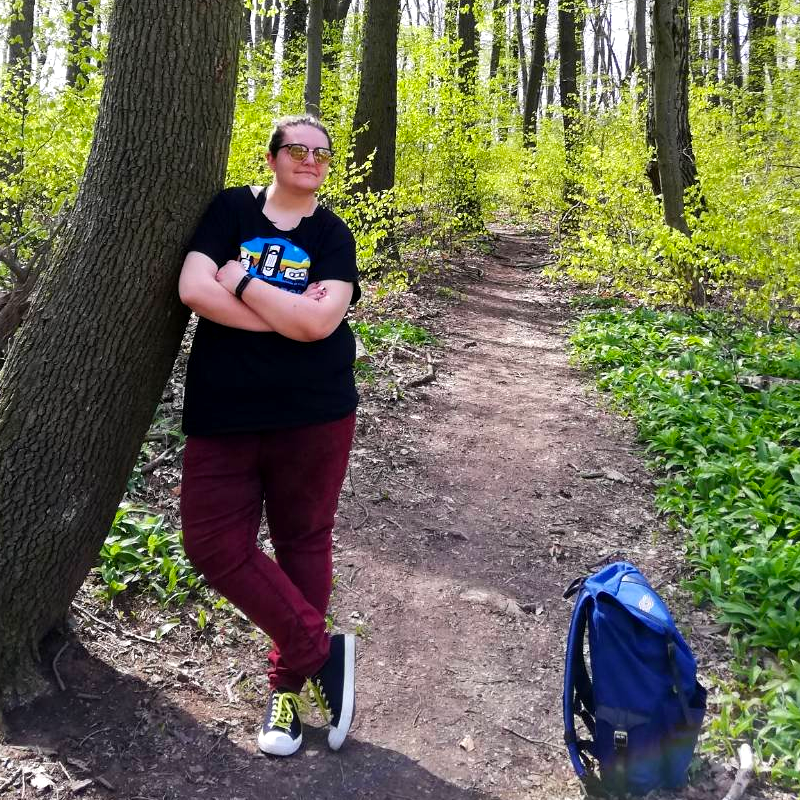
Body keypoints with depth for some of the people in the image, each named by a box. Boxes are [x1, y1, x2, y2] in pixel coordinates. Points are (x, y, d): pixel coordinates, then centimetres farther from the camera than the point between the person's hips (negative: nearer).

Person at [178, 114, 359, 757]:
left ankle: (289, 683, 25)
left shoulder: (333, 235, 3)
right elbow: (194, 288, -13)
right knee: (214, 543, -4)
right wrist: (290, 316, -14)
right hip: (222, 414, 1)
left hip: (314, 416, 0)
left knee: (303, 543, 7)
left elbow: (319, 321, -15)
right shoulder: (231, 209, 4)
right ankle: (323, 651, 10)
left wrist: (241, 280, -10)